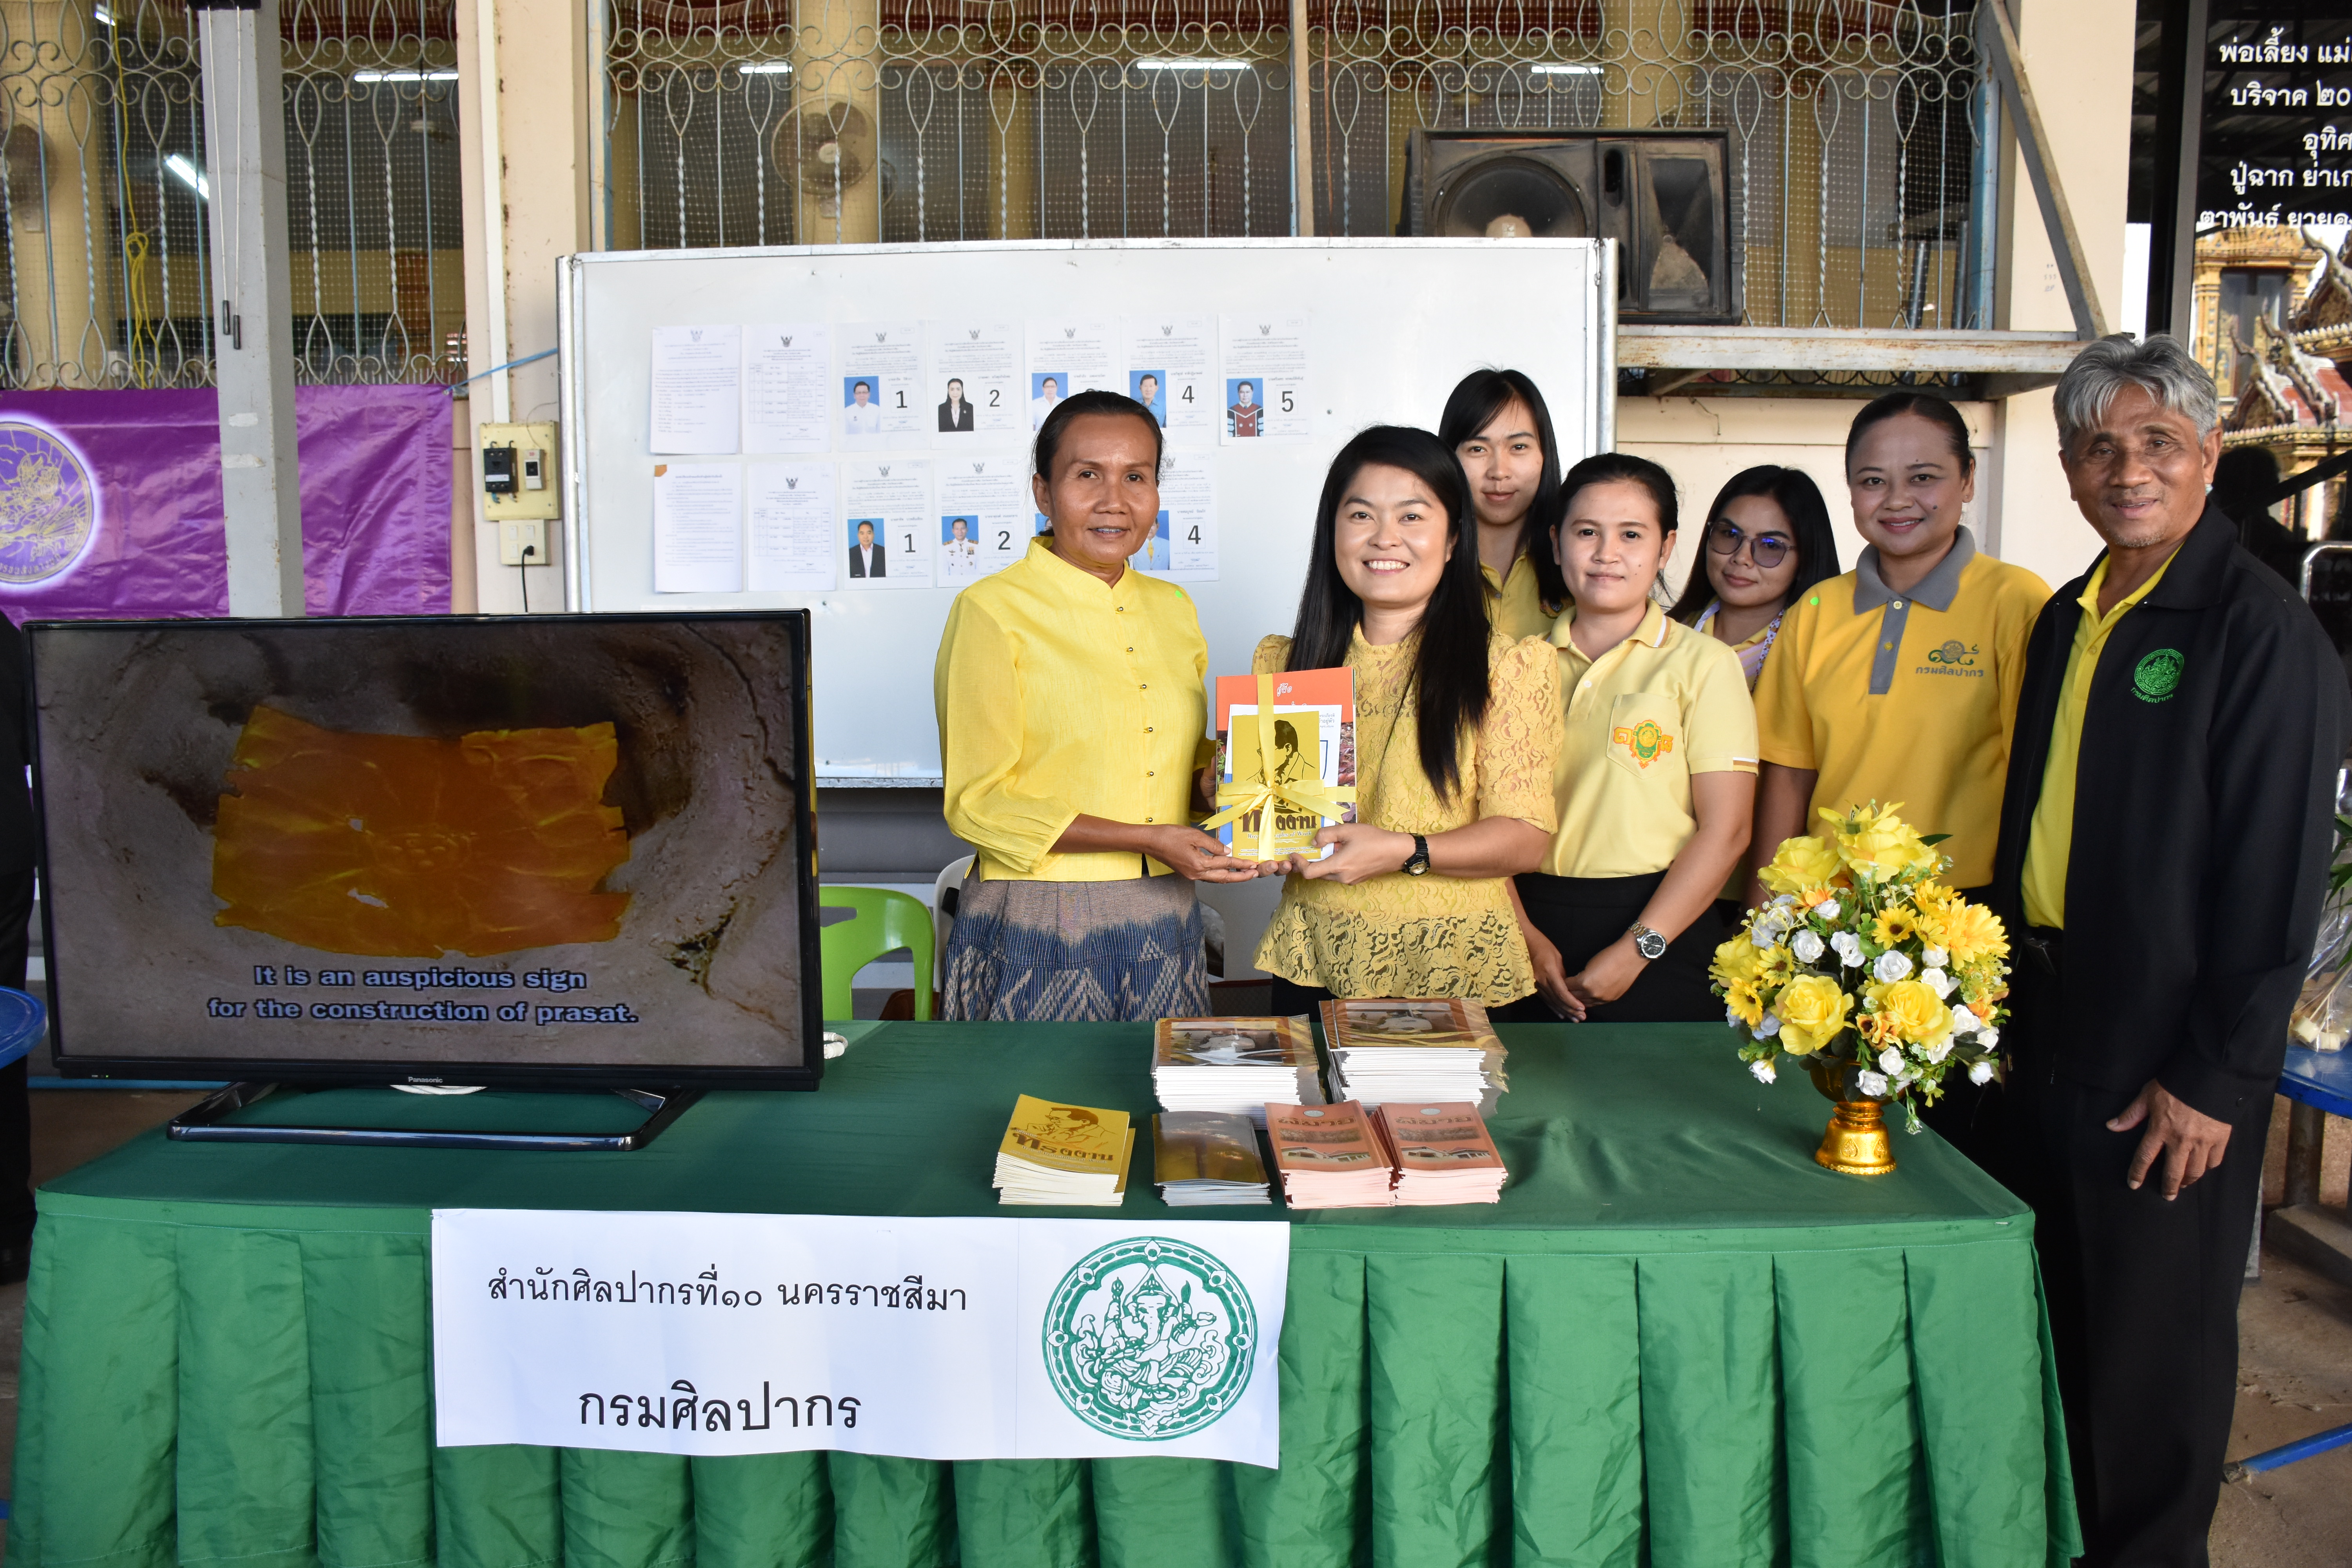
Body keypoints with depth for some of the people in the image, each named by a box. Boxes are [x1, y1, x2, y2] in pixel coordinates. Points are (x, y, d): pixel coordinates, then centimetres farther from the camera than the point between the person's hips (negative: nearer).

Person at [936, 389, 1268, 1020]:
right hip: (1036, 930, -5)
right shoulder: (991, 610, -8)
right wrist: (1146, 840, -18)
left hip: (1164, 924, 5)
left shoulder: (1173, 608, 10)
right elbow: (977, 803, -11)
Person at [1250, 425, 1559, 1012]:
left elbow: (1526, 836, -7)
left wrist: (1403, 852, -23)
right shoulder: (1283, 663, 8)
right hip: (1314, 964, 3)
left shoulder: (1507, 667, -3)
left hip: (1455, 969, -2)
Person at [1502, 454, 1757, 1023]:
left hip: (1660, 934, -2)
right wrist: (1525, 935, -7)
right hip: (1536, 927, 3)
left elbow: (1725, 831, -7)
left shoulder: (1704, 664, -1)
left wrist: (1634, 951, -12)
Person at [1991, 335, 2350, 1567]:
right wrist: (2014, 1006, 11)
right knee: (2064, 1321, 19)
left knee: (2156, 1341, 9)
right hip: (2049, 1036, 7)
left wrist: (2215, 1077, -16)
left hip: (2169, 1065, -7)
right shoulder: (2066, 620, 9)